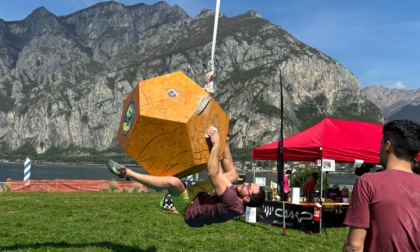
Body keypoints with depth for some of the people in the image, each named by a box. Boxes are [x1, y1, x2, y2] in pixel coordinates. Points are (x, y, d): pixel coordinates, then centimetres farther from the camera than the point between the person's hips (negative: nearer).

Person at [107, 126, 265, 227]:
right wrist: (225, 143, 6)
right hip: (196, 196, 9)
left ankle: (125, 172, -25)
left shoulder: (233, 203, -32)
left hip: (189, 208, -9)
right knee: (232, 174, 11)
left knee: (173, 182, -36)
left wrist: (216, 144, -31)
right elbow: (228, 171, 5)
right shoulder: (237, 199, -6)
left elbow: (212, 174, -35)